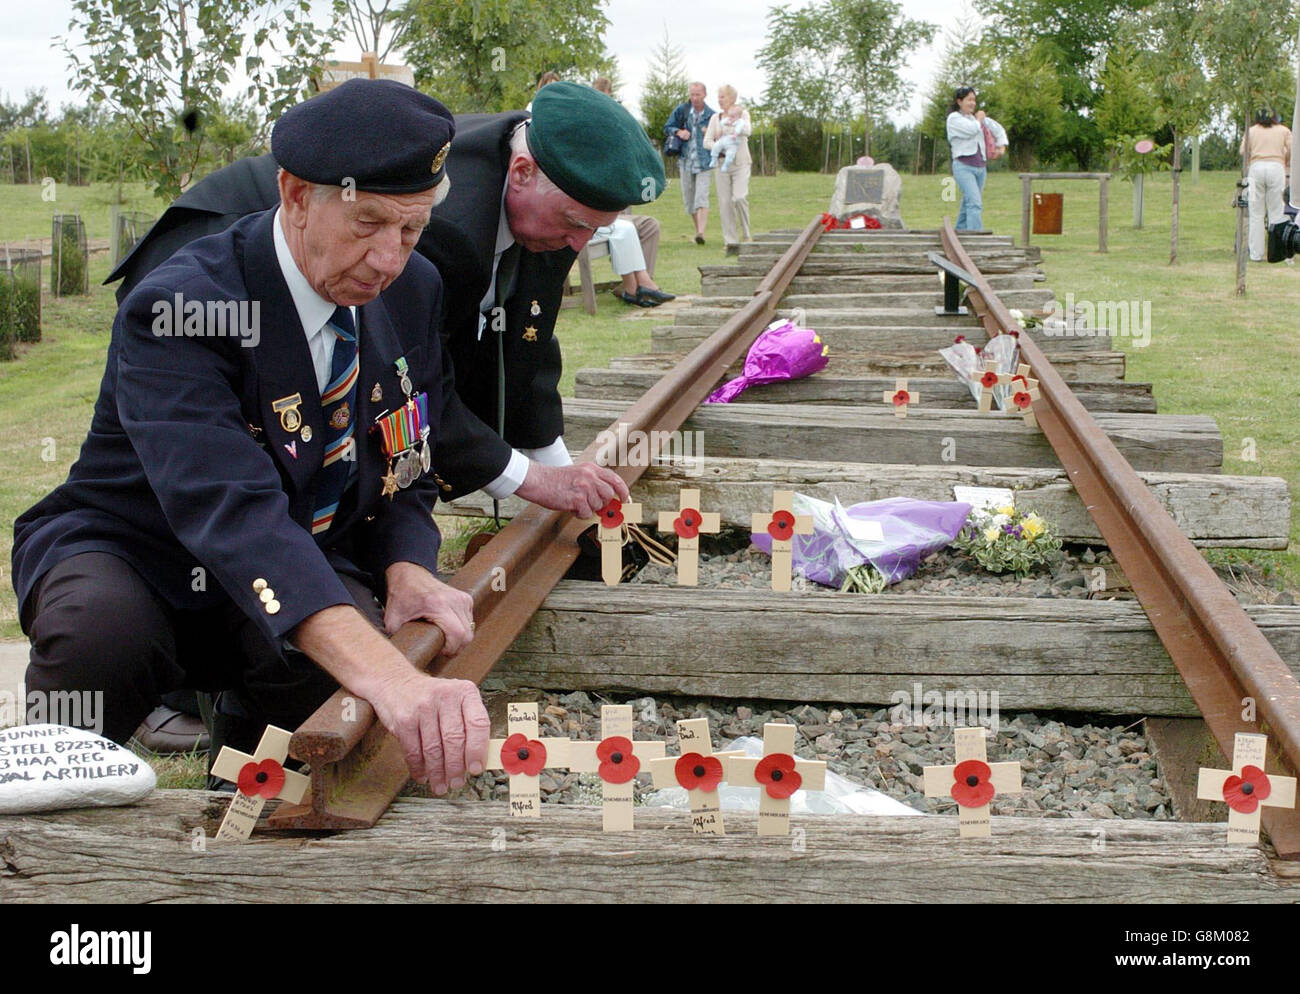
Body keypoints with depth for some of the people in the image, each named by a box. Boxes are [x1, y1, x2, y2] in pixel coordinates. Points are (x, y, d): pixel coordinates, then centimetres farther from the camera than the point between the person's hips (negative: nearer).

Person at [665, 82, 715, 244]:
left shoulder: (712, 115, 2)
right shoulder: (681, 110, 4)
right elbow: (667, 128, 10)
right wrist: (678, 132, -10)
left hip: (704, 162, -3)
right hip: (686, 161, 3)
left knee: (701, 198, -16)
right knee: (688, 199, 9)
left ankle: (701, 232, -25)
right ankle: (697, 229, 25)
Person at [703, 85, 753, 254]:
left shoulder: (742, 113, 4)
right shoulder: (715, 119, 10)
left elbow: (747, 131, -15)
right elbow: (707, 142, 3)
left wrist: (725, 130, -16)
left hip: (741, 164, -3)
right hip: (723, 164, 3)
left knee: (739, 198, -20)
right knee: (725, 203, -3)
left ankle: (746, 234, -3)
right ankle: (731, 242, 2)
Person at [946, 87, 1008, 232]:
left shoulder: (976, 117, 19)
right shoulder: (954, 118, -1)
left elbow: (998, 129, 27)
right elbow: (972, 130, -18)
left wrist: (1002, 146, 14)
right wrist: (979, 119, 1)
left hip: (980, 167, 7)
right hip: (964, 166, -7)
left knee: (967, 205, 8)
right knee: (974, 203, -20)